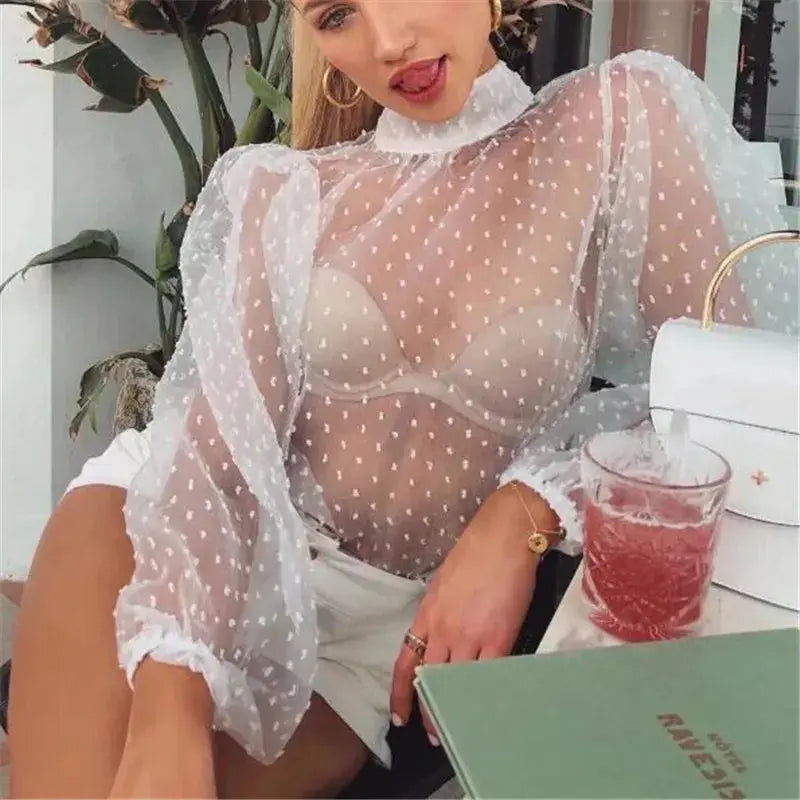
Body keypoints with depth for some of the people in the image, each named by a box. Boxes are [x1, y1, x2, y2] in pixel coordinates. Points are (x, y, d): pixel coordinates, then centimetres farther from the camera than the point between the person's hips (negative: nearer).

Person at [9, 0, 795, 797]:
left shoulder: (618, 117, -3)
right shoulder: (282, 191, 3)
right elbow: (219, 437, -9)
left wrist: (527, 514, -20)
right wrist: (167, 711, -25)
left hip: (393, 628, -1)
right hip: (231, 568, 2)